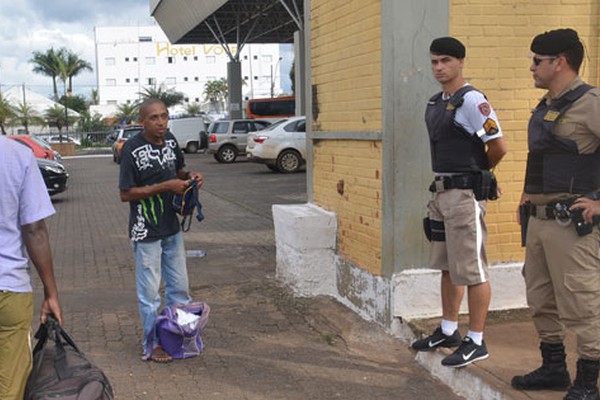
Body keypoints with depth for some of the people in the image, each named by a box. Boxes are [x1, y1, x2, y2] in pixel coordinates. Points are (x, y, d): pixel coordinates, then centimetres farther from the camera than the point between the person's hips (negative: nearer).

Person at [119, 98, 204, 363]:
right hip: (146, 231, -7)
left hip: (172, 227, 7)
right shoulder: (132, 148, -16)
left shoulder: (170, 141, 3)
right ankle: (152, 344, 19)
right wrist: (166, 186, -21)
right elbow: (126, 193, -17)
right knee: (150, 291, 5)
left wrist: (190, 177, -3)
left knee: (179, 286, 17)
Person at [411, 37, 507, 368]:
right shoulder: (435, 103, 14)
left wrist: (477, 173, 1)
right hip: (442, 191, 9)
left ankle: (476, 342, 7)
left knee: (471, 269, -3)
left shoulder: (471, 100, -13)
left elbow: (498, 146, -15)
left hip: (465, 192, -9)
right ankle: (448, 331, 29)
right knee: (447, 266, 17)